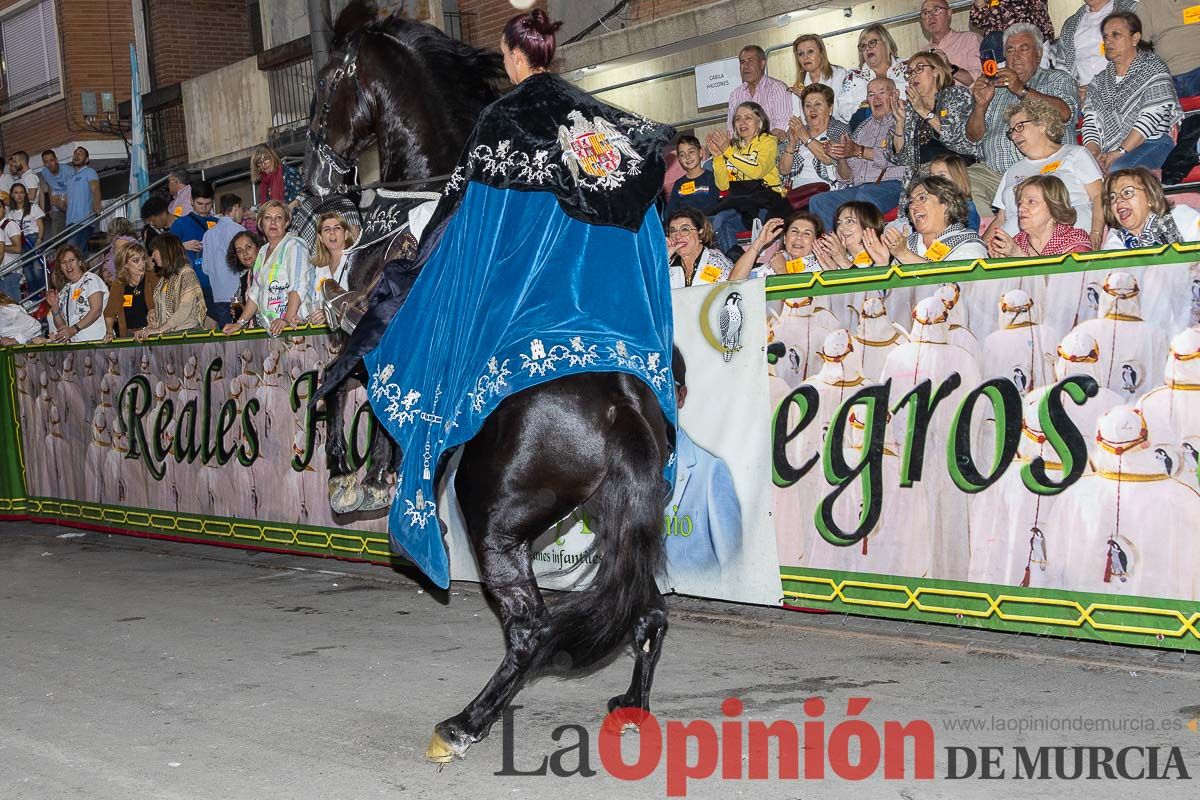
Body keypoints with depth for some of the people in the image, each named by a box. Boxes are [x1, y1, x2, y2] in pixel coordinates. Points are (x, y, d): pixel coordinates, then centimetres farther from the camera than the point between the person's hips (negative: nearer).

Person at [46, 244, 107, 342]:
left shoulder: (90, 279, 5)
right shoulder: (64, 292, 21)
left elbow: (96, 310, -9)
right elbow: (61, 327, 19)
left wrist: (74, 329, -16)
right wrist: (55, 307, 3)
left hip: (95, 339, -6)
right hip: (74, 343, 6)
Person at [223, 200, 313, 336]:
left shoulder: (294, 245, -3)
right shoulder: (263, 251, 21)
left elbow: (299, 287, -14)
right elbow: (255, 292, 23)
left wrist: (287, 320, -23)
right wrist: (240, 323, 14)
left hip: (294, 324, -6)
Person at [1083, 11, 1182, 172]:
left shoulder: (1153, 68, 8)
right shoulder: (1099, 81, 25)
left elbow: (1151, 116, -6)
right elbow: (1090, 123, 13)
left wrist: (1120, 152, -16)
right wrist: (1094, 153, -9)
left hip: (1151, 143, -4)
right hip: (1109, 150, 4)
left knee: (1118, 170, -37)